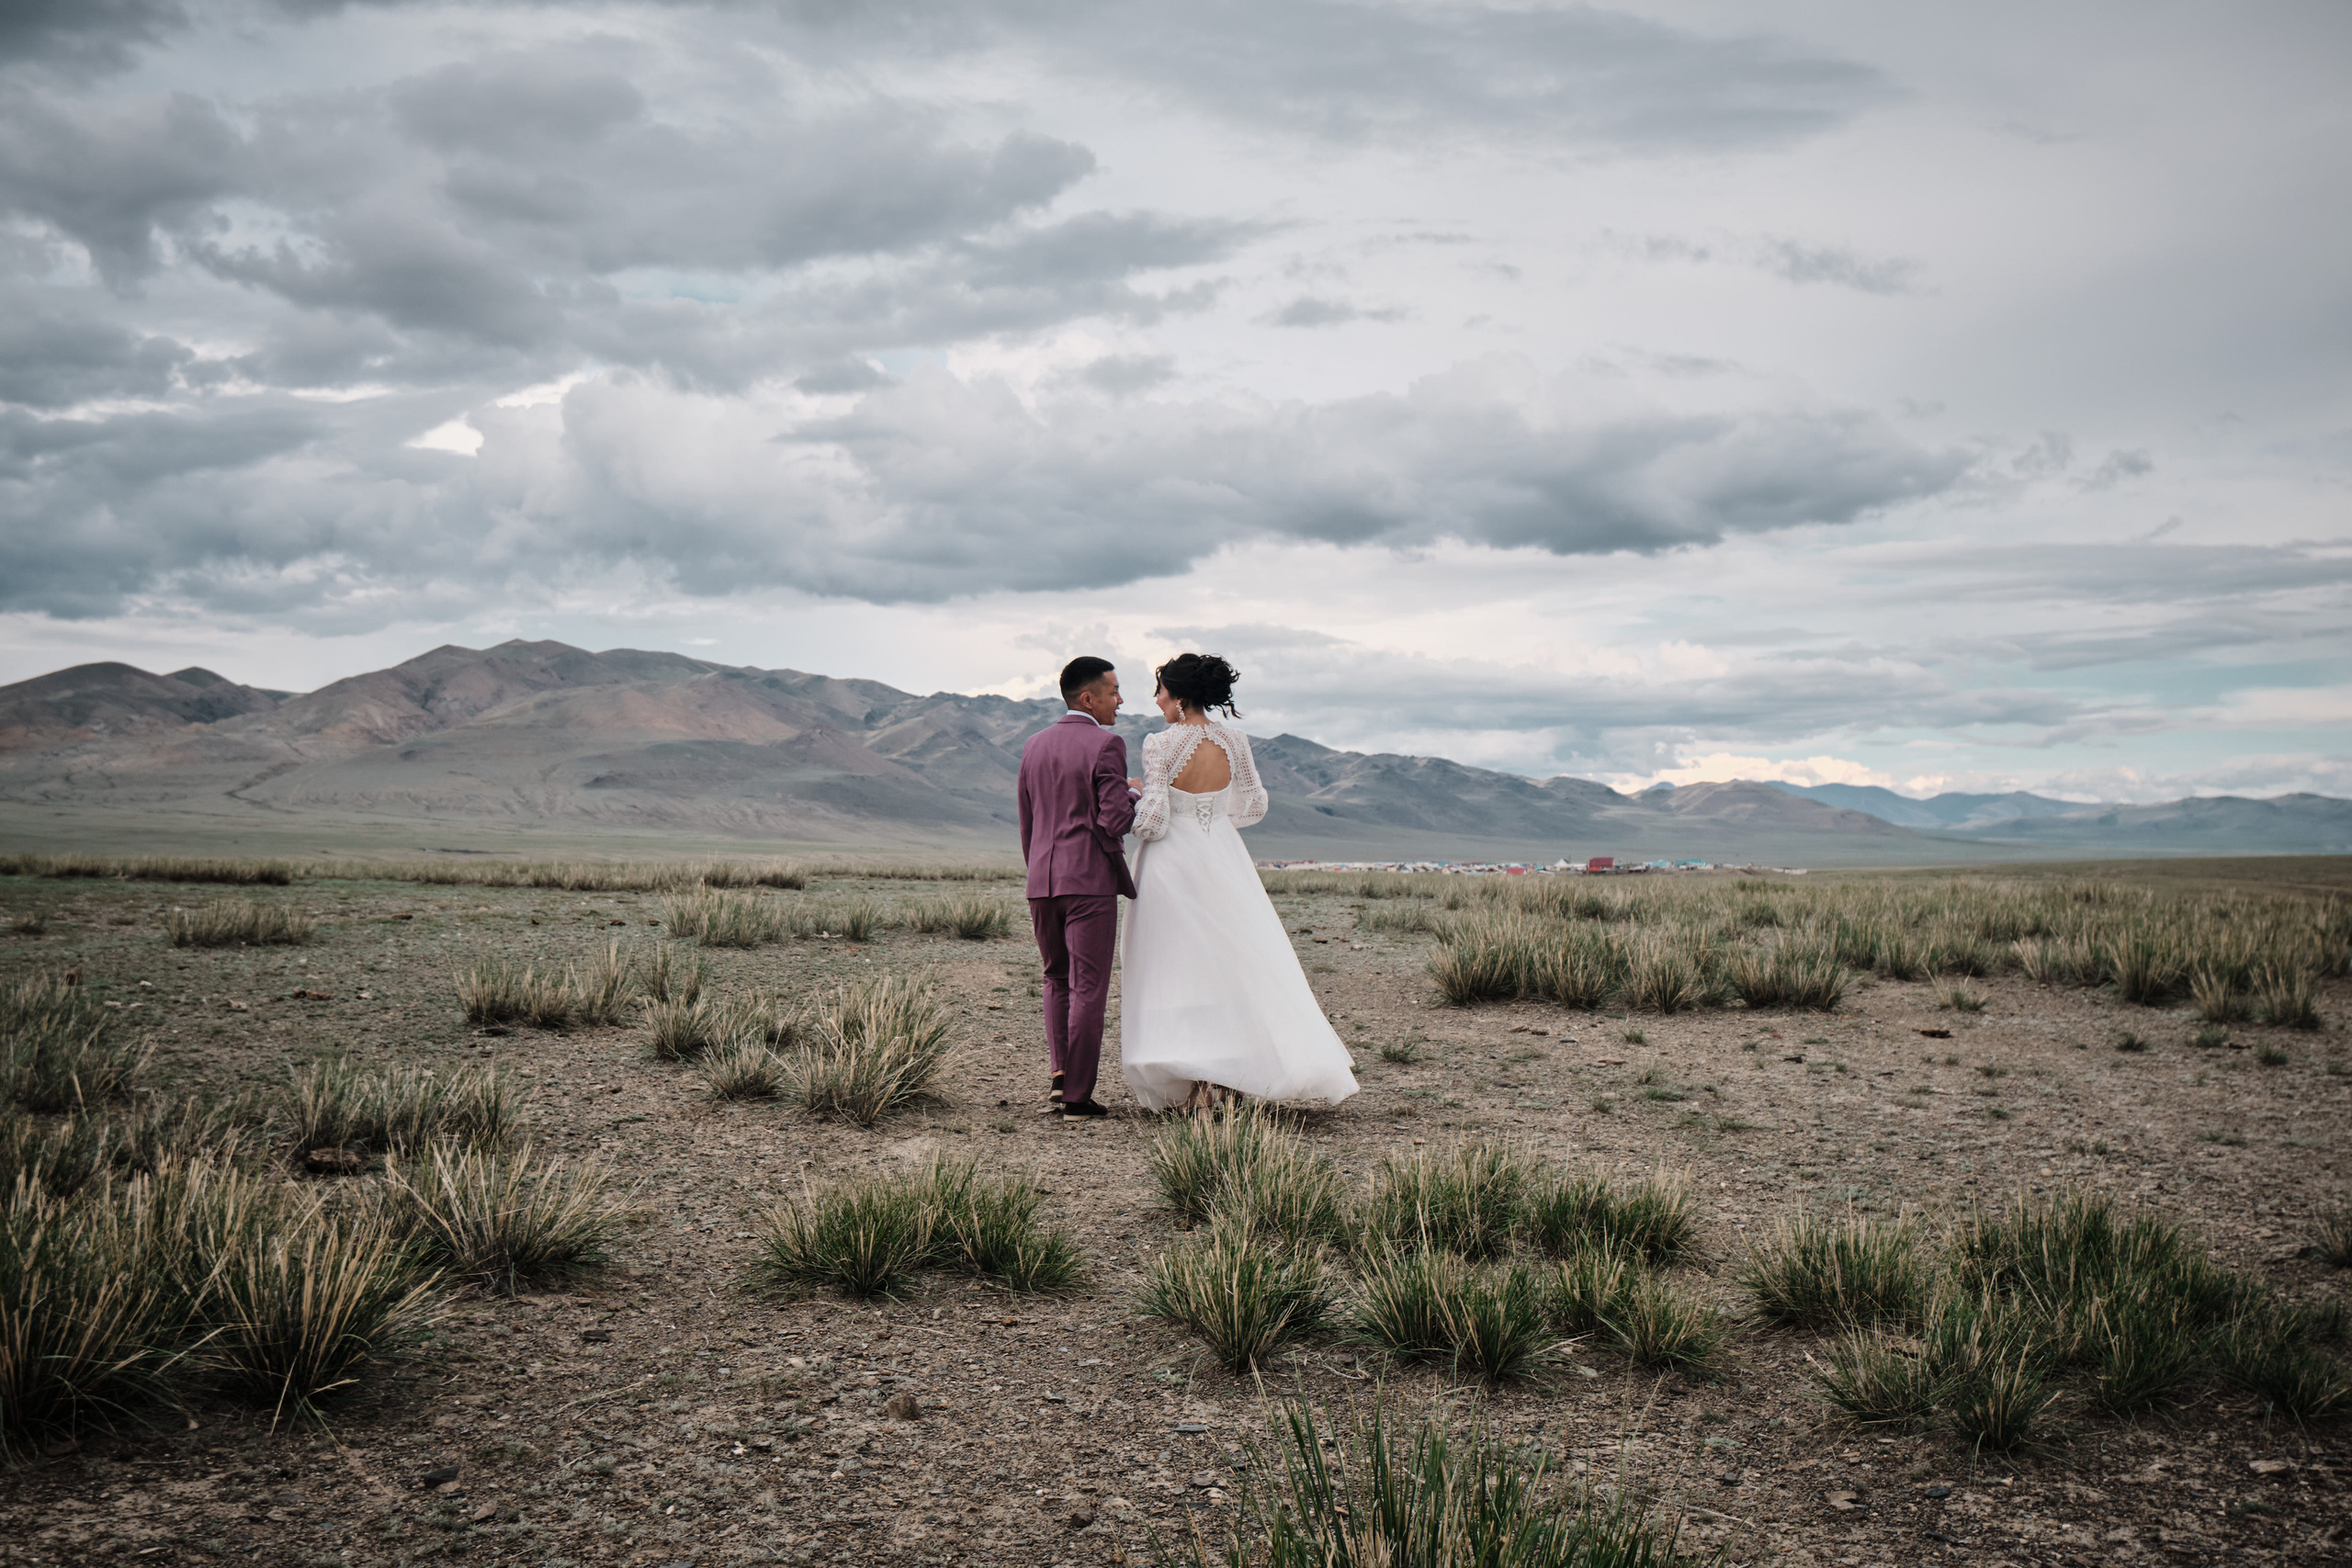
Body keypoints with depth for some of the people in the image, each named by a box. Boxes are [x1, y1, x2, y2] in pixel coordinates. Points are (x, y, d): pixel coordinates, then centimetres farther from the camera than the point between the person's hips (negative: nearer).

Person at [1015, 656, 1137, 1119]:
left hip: (1042, 880, 6)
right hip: (1090, 880, -6)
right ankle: (1076, 1094, 4)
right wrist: (1133, 795, 3)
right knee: (1088, 986, 1)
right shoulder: (1106, 745, -9)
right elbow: (1115, 820, -17)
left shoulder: (1034, 746, 12)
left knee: (1056, 980, 19)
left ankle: (1059, 1075, 7)